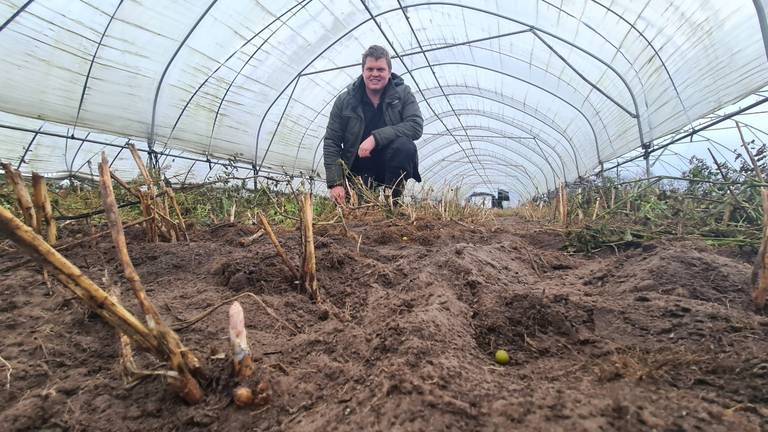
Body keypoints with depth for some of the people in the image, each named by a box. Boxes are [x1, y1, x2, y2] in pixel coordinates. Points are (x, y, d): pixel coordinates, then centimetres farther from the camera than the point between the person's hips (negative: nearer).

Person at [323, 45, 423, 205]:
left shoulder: (403, 93, -4)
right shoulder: (344, 101, -3)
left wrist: (376, 137, -30)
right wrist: (335, 183, -14)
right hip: (358, 169, 1)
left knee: (404, 146, -31)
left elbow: (416, 126, -20)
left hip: (393, 165, -1)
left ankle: (393, 199, -12)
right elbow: (331, 142, -4)